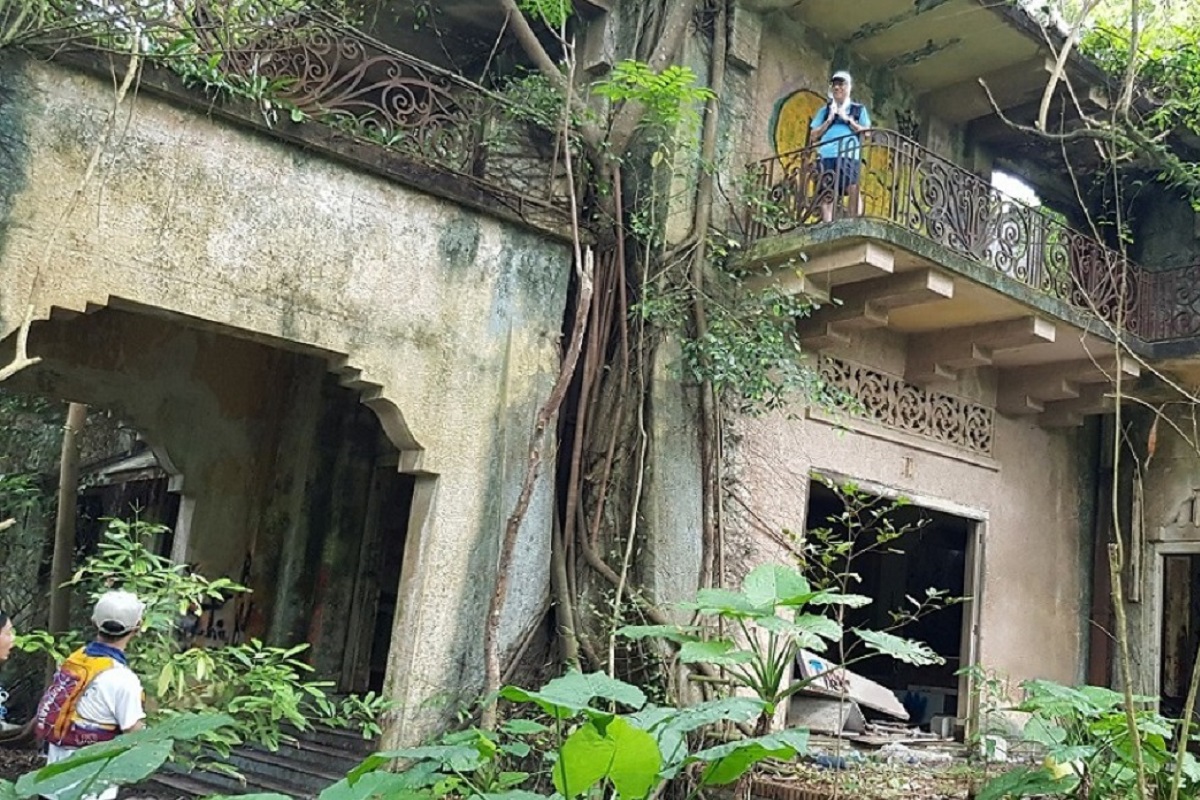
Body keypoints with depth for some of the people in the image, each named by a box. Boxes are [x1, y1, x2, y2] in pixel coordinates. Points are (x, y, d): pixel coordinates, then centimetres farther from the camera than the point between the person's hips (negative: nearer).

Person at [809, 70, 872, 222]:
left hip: (849, 155, -3)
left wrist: (847, 120, 0)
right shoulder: (825, 110, 22)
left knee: (853, 189, -20)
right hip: (828, 155, 3)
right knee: (827, 193, -4)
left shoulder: (859, 109, 17)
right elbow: (814, 134, 16)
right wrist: (829, 120, 3)